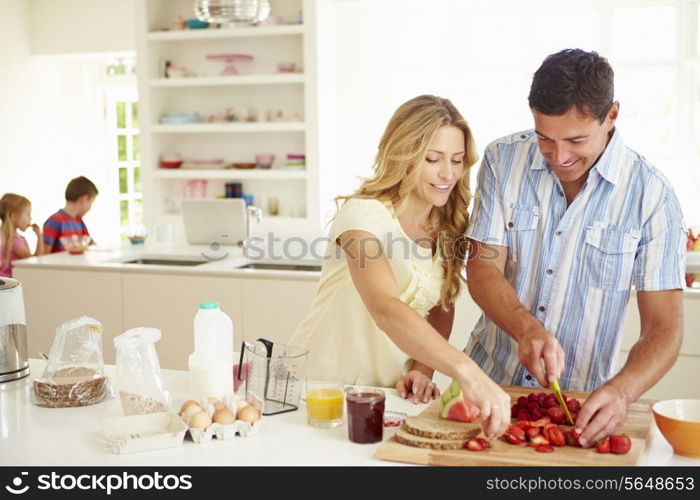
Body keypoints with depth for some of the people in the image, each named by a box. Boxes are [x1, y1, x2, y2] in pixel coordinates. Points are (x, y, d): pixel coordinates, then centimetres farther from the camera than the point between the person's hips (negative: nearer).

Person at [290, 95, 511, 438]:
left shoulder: (448, 226, 2)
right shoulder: (365, 214, -19)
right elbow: (385, 309, -34)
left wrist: (422, 370, -7)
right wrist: (465, 371, -45)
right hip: (325, 387, -4)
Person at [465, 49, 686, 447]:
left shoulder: (651, 195, -9)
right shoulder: (503, 160, -2)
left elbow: (664, 328, -10)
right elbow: (483, 268, -5)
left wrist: (622, 390, -30)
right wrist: (528, 328, -25)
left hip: (581, 400, -1)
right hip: (488, 381, 1)